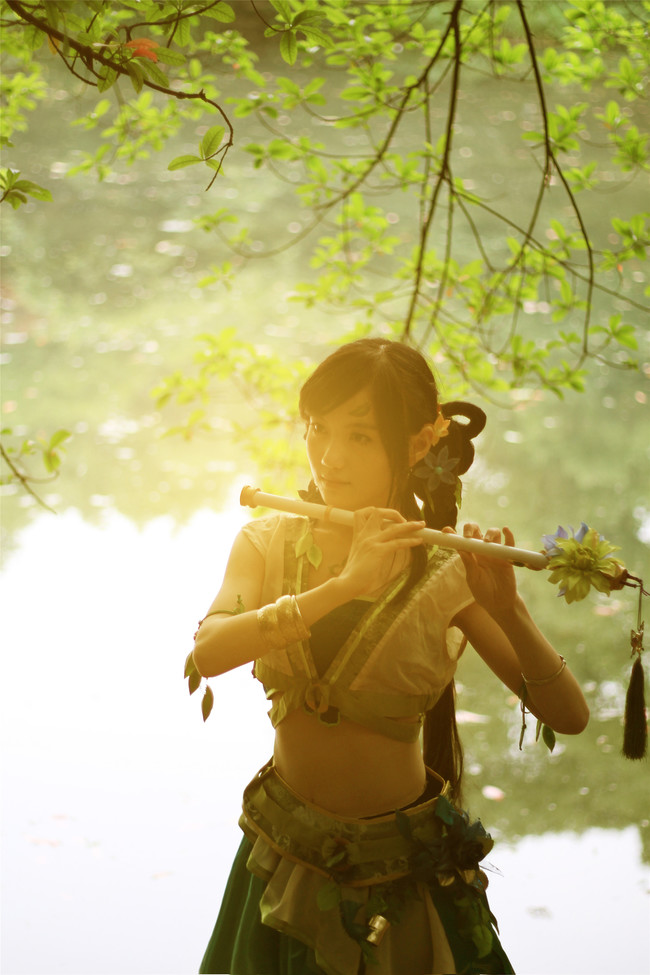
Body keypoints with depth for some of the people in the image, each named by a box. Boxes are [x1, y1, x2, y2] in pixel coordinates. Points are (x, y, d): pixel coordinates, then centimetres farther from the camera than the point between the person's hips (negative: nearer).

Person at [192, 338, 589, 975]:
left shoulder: (446, 574, -13)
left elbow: (568, 716, -17)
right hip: (286, 857, 2)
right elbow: (207, 653, -26)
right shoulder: (268, 544, -7)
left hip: (405, 869, -2)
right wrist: (344, 586, -34)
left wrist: (507, 611, -33)